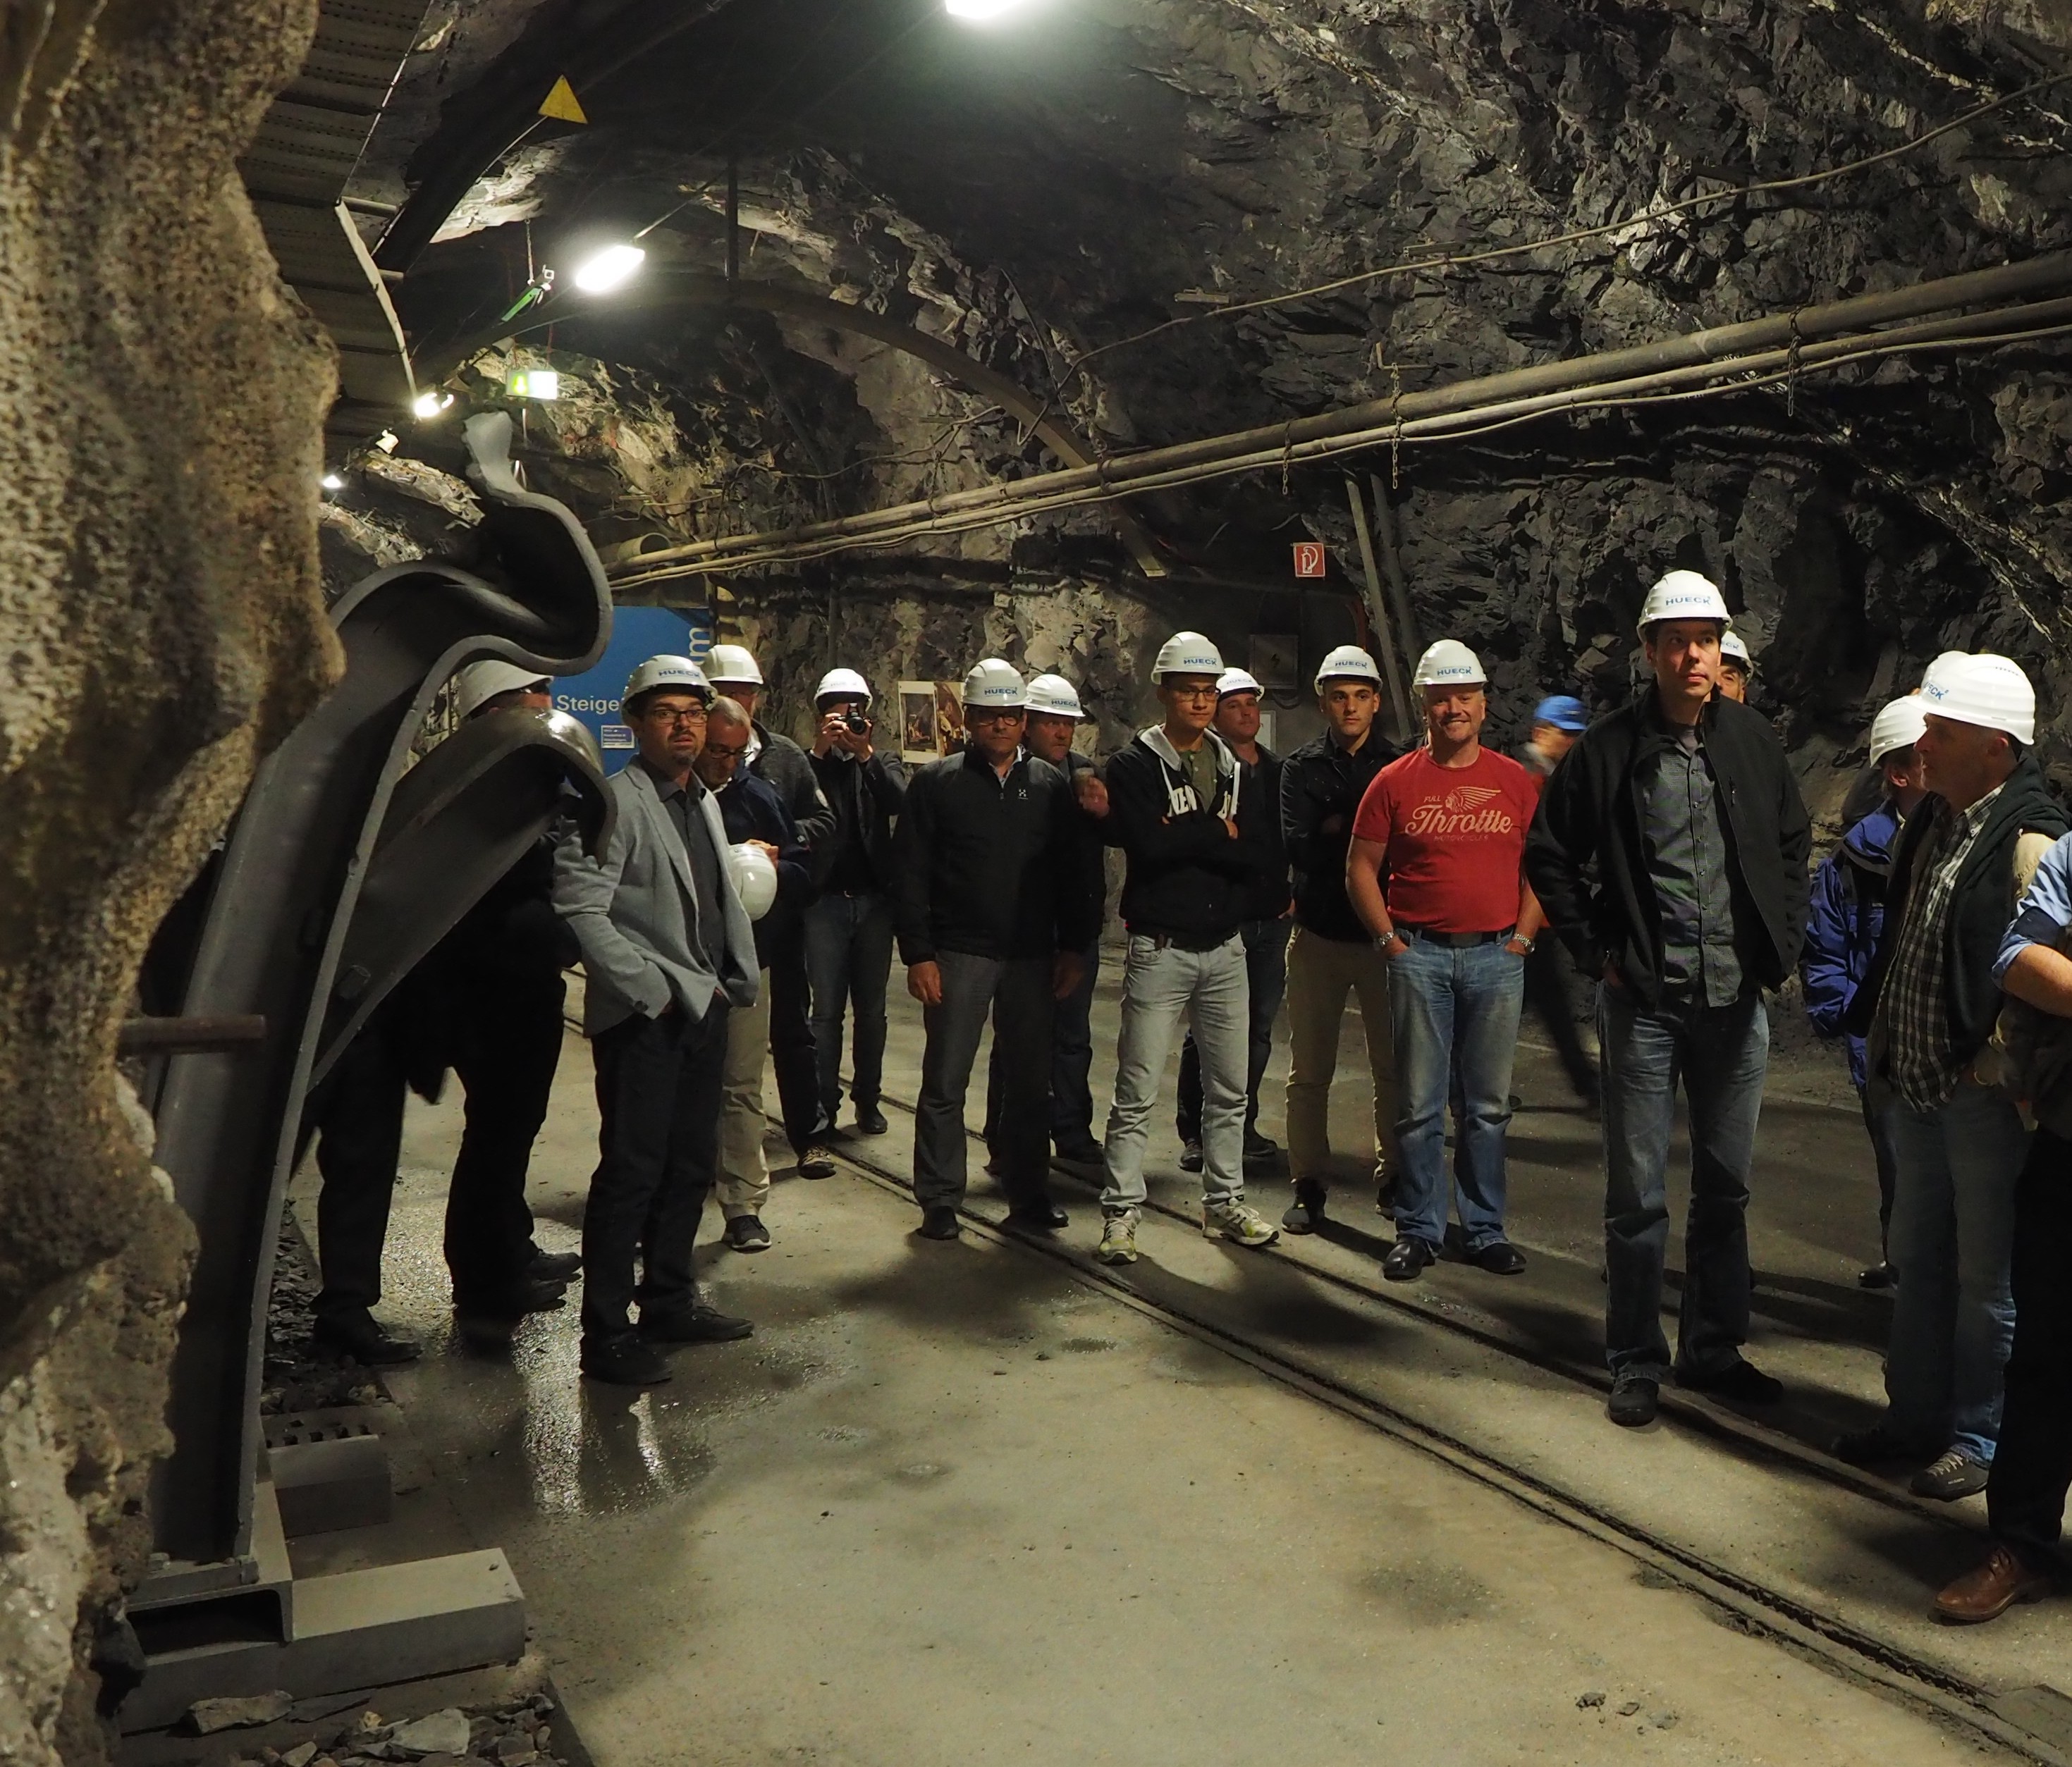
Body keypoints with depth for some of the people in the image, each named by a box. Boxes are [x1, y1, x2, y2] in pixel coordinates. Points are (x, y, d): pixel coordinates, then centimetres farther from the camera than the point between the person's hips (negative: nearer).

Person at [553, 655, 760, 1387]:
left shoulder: (704, 802, 15)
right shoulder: (613, 802, -11)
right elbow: (580, 908, -19)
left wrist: (734, 981, 11)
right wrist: (649, 988, -17)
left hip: (705, 1006, 8)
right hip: (644, 1017, -8)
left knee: (691, 1164, 14)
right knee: (632, 1171, -4)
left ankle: (670, 1300, 28)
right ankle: (607, 1334, 6)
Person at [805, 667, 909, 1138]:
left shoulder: (884, 763, 9)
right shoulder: (811, 762, 4)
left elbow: (900, 802, -12)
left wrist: (866, 752, -21)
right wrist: (820, 751, -18)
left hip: (874, 900, 2)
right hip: (825, 900, -2)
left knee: (871, 1009, 9)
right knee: (827, 1009, -1)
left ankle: (867, 1099, 19)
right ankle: (824, 1103, 6)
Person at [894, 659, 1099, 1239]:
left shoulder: (1052, 785, 9)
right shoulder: (936, 782, 1)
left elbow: (1072, 875, 10)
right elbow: (910, 873, -3)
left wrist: (1072, 948, 4)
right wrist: (918, 954, -9)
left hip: (1032, 957, 3)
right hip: (959, 954, -3)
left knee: (1031, 1083, 9)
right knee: (945, 1084, 2)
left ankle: (1029, 1195, 22)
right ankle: (940, 1202, 12)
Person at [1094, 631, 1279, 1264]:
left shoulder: (1234, 767, 11)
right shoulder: (1134, 763, -4)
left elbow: (1258, 853, -3)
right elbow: (1148, 844, -21)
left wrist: (1186, 837, -15)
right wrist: (1219, 834, -9)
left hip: (1224, 949, 5)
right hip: (1160, 949, -5)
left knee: (1229, 1089, 13)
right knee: (1137, 1092, -3)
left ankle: (1224, 1204, 25)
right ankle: (1120, 1213, 6)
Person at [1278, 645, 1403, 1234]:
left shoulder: (1399, 765, 3)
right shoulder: (1302, 766, 4)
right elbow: (1298, 848, -10)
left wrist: (1336, 833, -14)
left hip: (1384, 934, 0)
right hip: (1319, 935, 1)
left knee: (1395, 1067, 5)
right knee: (1309, 1072, 7)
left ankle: (1394, 1178, 20)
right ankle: (1309, 1185, 18)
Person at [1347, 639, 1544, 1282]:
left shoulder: (1517, 783, 7)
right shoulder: (1395, 782, 3)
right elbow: (1361, 868, 5)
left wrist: (1522, 935, 2)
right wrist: (1389, 939, -2)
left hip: (1496, 957, 1)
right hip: (1419, 956, -1)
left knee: (1488, 1105, 8)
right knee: (1419, 1106, 3)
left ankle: (1485, 1230, 20)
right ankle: (1418, 1231, 14)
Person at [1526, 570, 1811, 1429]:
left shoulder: (1754, 740, 3)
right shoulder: (1608, 749, -6)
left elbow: (1793, 841, 16)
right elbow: (1548, 855, 1)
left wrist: (1780, 942, 7)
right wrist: (1597, 949, -4)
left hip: (1737, 998, 3)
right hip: (1643, 999, -3)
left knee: (1726, 1187, 13)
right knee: (1637, 1193, 4)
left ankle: (1714, 1350, 28)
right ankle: (1635, 1360, 18)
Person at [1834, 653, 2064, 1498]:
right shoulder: (1931, 819, 9)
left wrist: (1998, 1068, -18)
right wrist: (1879, 1036, 15)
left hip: (1982, 1092, -8)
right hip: (1913, 1082, 9)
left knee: (1986, 1276, 6)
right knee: (1918, 1259, 19)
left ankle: (1977, 1438, 21)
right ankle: (1915, 1414, 33)